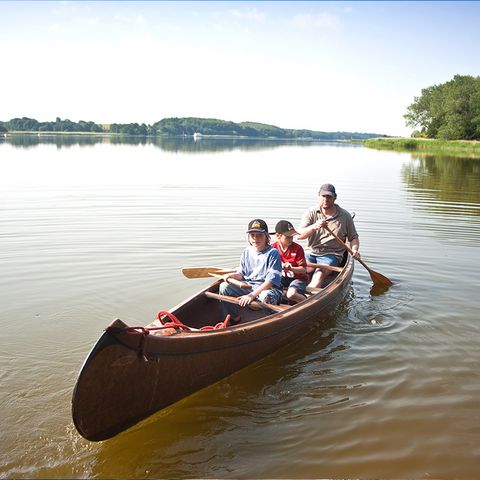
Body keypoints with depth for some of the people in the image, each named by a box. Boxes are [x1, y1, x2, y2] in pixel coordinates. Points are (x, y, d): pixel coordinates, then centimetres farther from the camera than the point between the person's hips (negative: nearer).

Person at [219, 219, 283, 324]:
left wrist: (252, 295, -29)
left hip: (269, 288, -6)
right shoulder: (247, 252, 7)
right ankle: (235, 318, 3)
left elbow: (271, 280, -20)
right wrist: (233, 275, -11)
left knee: (265, 296, -41)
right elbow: (241, 274, 15)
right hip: (248, 286, 6)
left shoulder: (273, 253, -11)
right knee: (224, 287, -12)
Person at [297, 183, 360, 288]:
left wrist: (354, 250, -7)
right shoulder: (311, 213, 6)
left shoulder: (345, 216, 6)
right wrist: (314, 227, -24)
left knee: (320, 273, -33)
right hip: (311, 253, 2)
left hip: (332, 255, -2)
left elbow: (353, 237, 15)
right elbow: (299, 235, -5)